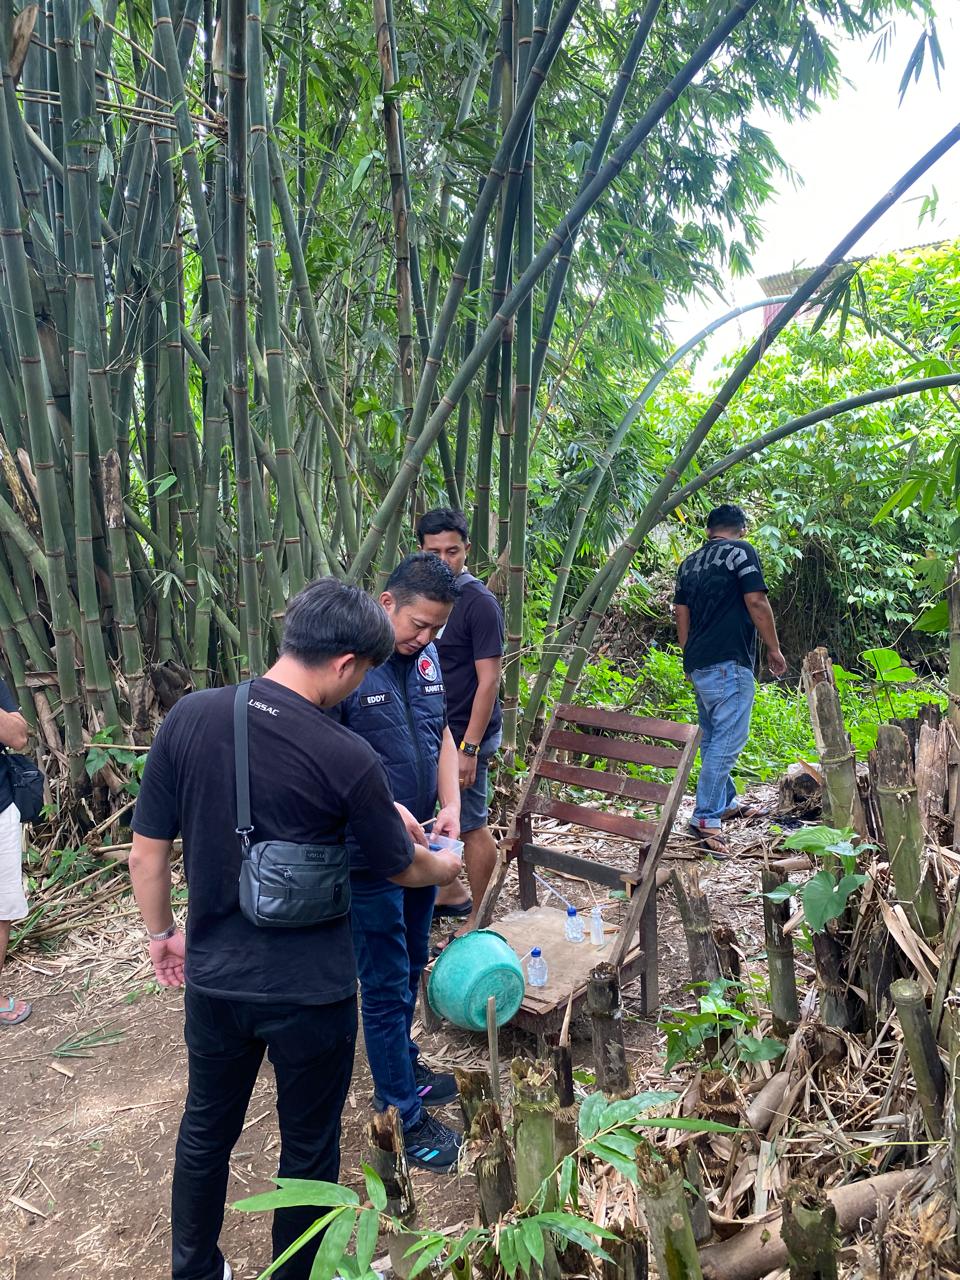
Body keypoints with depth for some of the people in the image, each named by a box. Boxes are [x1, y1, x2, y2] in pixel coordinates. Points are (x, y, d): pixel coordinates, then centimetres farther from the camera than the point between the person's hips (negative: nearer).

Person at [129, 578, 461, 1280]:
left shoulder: (190, 717, -13)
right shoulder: (348, 761, -22)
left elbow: (146, 856, -4)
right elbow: (403, 868, -5)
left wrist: (163, 932, 14)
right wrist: (450, 866, 18)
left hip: (214, 980, 4)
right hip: (311, 992, -4)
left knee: (206, 1130, 26)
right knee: (309, 1145, 20)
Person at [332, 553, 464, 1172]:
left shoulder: (426, 657, 2)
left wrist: (450, 803, -2)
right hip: (367, 858, -7)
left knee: (411, 968, 22)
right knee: (387, 985, 5)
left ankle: (401, 1067, 44)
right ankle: (402, 1115, 21)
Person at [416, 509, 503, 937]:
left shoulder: (479, 603, -16)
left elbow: (489, 681, -18)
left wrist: (469, 747, -21)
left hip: (465, 733, -8)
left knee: (471, 825, 2)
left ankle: (479, 918, 16)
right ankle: (452, 892, 36)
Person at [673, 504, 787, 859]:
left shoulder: (689, 562, 16)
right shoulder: (740, 551, -4)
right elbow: (756, 602, -10)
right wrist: (774, 649, -1)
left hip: (697, 664, 8)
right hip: (729, 662, -8)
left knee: (712, 738, 18)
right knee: (727, 740, -8)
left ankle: (726, 802, 32)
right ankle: (706, 818, -12)